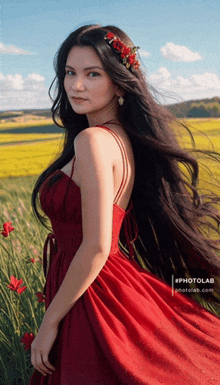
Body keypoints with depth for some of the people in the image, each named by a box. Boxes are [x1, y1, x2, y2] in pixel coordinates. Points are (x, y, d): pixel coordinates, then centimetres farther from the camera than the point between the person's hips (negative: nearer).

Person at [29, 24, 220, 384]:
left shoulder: (92, 140, -21)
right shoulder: (124, 137, 6)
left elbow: (97, 249, -25)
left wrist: (50, 322, -15)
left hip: (92, 298, -9)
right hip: (119, 285, 9)